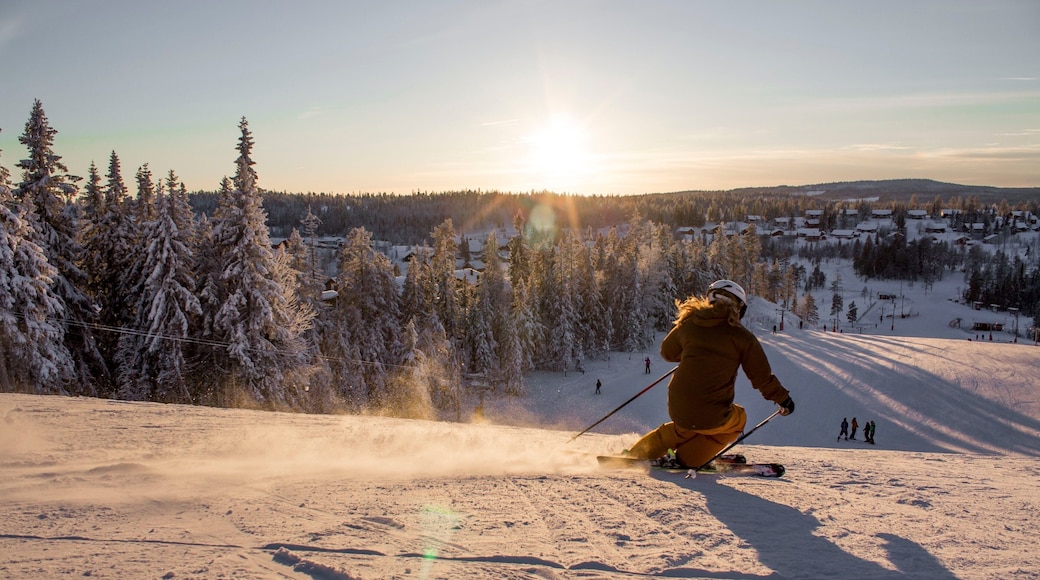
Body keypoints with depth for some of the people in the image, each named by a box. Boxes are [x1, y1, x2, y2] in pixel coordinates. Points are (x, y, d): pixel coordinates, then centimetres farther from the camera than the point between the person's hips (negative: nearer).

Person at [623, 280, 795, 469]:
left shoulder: (689, 324, 5)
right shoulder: (741, 336, -4)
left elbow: (667, 352, 21)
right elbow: (762, 377, 2)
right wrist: (783, 398, 18)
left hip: (677, 409, 4)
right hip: (712, 417, -4)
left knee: (684, 428, 36)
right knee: (737, 419, 28)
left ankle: (638, 453, 33)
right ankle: (689, 459, 20)